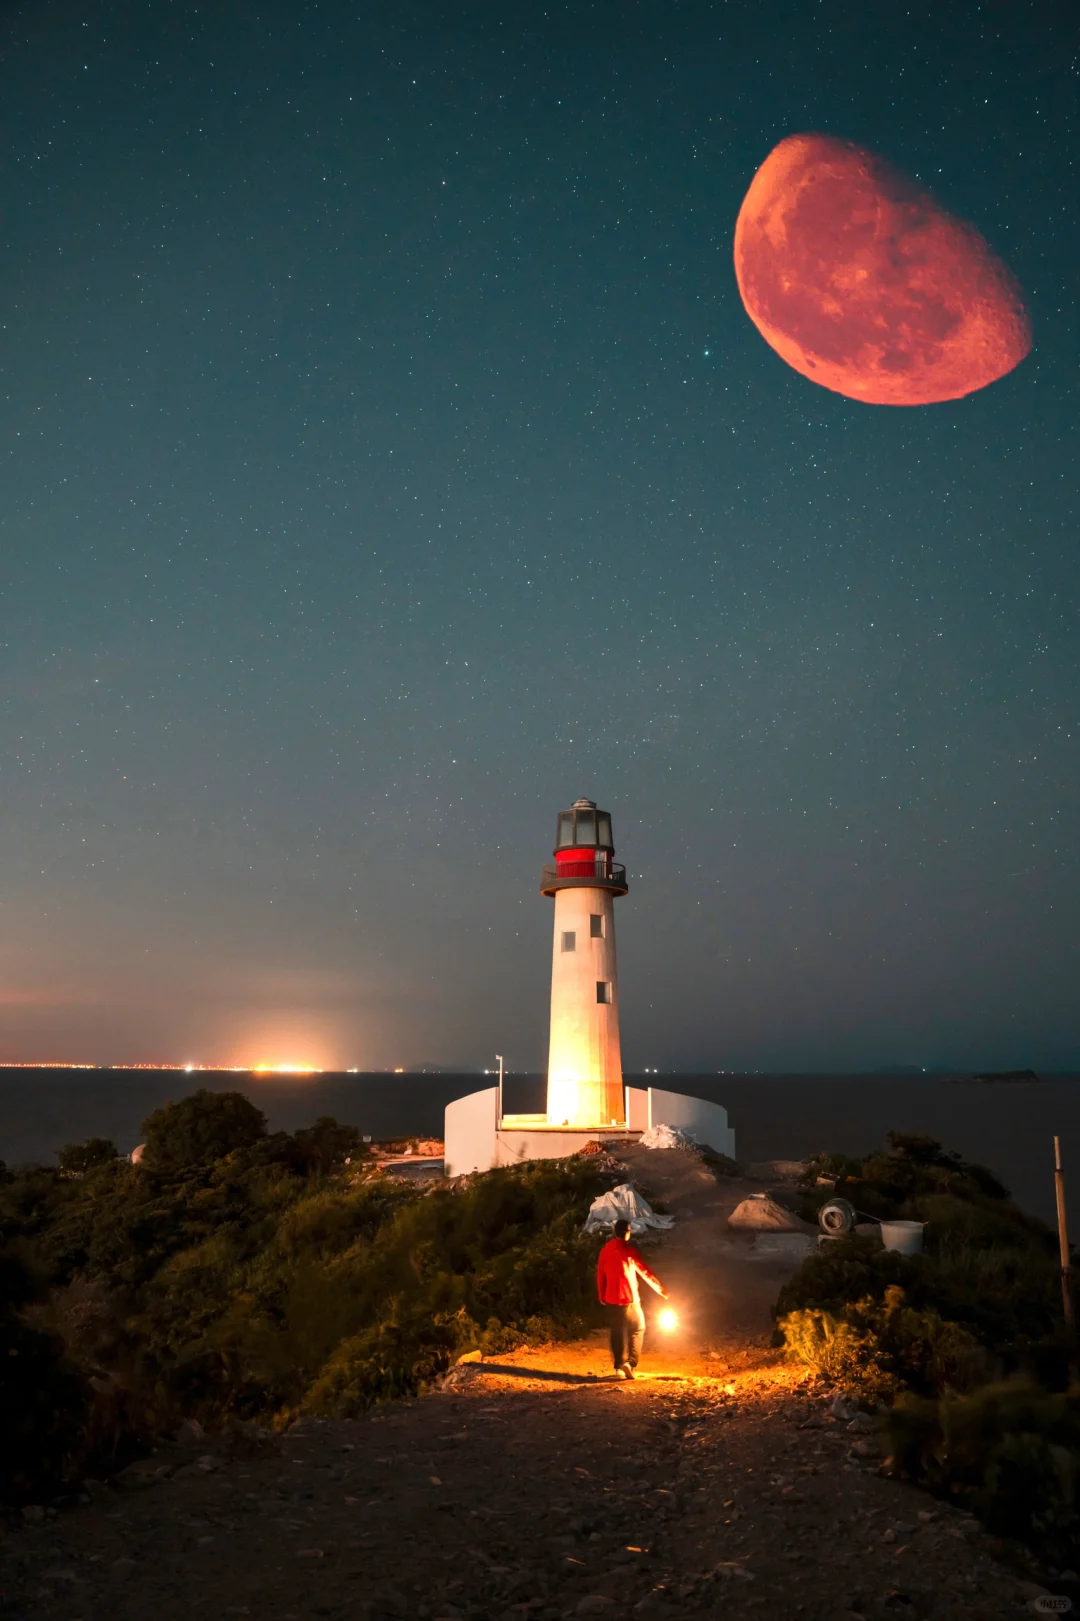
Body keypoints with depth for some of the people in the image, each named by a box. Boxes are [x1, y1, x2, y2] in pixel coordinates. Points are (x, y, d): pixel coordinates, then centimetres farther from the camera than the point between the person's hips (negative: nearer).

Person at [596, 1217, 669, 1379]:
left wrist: (602, 1297, 16)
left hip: (611, 1300, 4)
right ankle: (630, 1362, 0)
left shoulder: (605, 1250, 0)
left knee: (617, 1333, 13)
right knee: (637, 1329, 12)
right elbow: (645, 1272, -10)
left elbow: (600, 1275, 5)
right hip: (629, 1299, -4)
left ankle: (619, 1366, 12)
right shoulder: (629, 1250, -13)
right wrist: (661, 1289, -2)